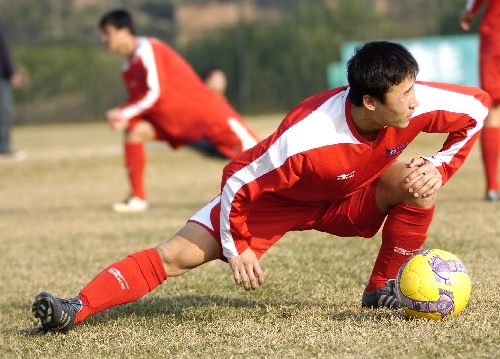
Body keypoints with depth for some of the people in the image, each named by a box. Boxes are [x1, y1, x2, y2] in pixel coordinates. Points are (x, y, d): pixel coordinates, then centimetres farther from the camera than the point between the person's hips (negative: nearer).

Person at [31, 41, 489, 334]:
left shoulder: (418, 103, -30)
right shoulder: (307, 136, -41)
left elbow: (478, 107, -11)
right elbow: (238, 182, -29)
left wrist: (439, 167, -20)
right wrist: (236, 249, -20)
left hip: (348, 196, 4)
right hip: (275, 197, -4)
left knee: (418, 184, -23)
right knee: (180, 253, -18)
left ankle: (383, 288, -6)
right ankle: (76, 310, -21)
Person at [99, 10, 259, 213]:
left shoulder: (146, 49, -18)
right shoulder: (129, 70, 9)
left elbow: (156, 93, -23)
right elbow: (137, 101, 11)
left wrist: (123, 113, -20)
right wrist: (123, 118, -10)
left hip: (206, 113, -8)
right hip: (174, 123, 8)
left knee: (252, 152, -8)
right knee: (135, 131, -9)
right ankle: (137, 198, -7)